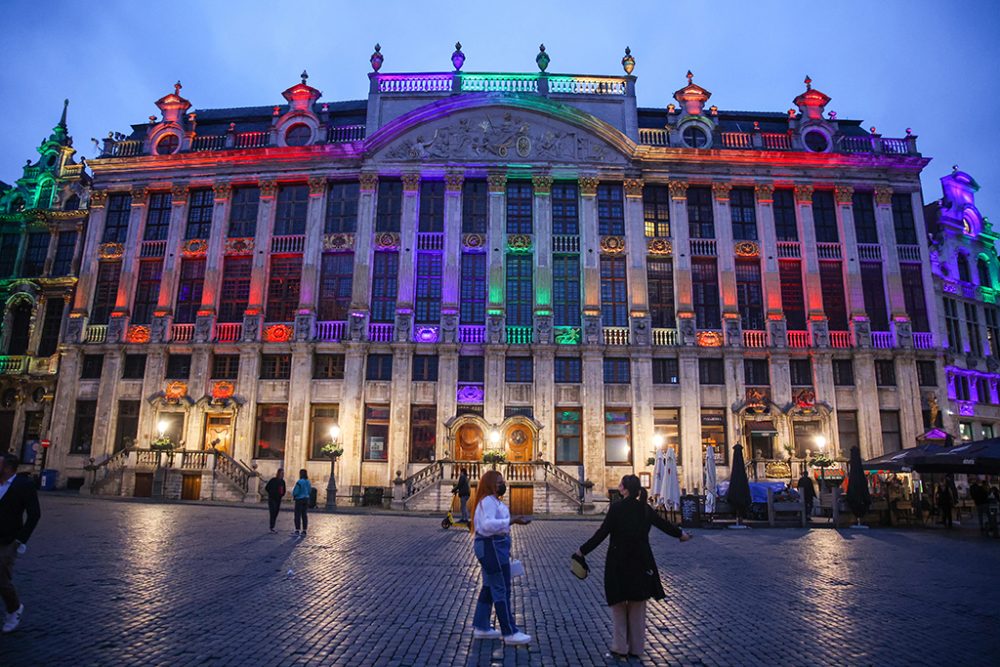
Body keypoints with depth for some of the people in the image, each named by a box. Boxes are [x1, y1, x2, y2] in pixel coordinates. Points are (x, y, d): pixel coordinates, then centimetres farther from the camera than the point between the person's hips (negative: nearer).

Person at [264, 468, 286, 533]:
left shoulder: (282, 481, 9)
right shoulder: (273, 480, -10)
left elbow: (283, 490, 22)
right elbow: (266, 488, -8)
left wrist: (282, 495, 6)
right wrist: (271, 493, -7)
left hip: (278, 499, 6)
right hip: (272, 499, -6)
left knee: (275, 514, 7)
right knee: (272, 513, -11)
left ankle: (272, 527, 14)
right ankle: (272, 528, -10)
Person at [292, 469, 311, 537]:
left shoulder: (299, 482, -16)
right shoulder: (308, 482, 6)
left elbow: (295, 492, -15)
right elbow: (310, 491, 13)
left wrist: (293, 496, 5)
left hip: (299, 499, -6)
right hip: (306, 499, 7)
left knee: (298, 515, -1)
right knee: (304, 515, 8)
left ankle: (297, 531, -1)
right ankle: (304, 531, 10)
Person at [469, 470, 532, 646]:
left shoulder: (492, 500, 15)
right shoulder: (488, 501, -18)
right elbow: (488, 524, -32)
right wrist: (512, 521, -37)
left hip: (491, 547, 11)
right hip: (492, 547, -11)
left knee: (489, 587, 16)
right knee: (502, 590, -4)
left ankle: (481, 627, 25)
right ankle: (510, 633, 3)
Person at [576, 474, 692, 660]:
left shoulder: (616, 508, -14)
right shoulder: (645, 509, 1)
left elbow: (602, 533, -15)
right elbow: (663, 524, 15)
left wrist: (583, 551, -7)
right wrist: (680, 534, 34)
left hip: (619, 563, -4)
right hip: (641, 563, 4)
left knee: (619, 606, 10)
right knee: (637, 606, 15)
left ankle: (620, 648, 12)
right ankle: (636, 648, 23)